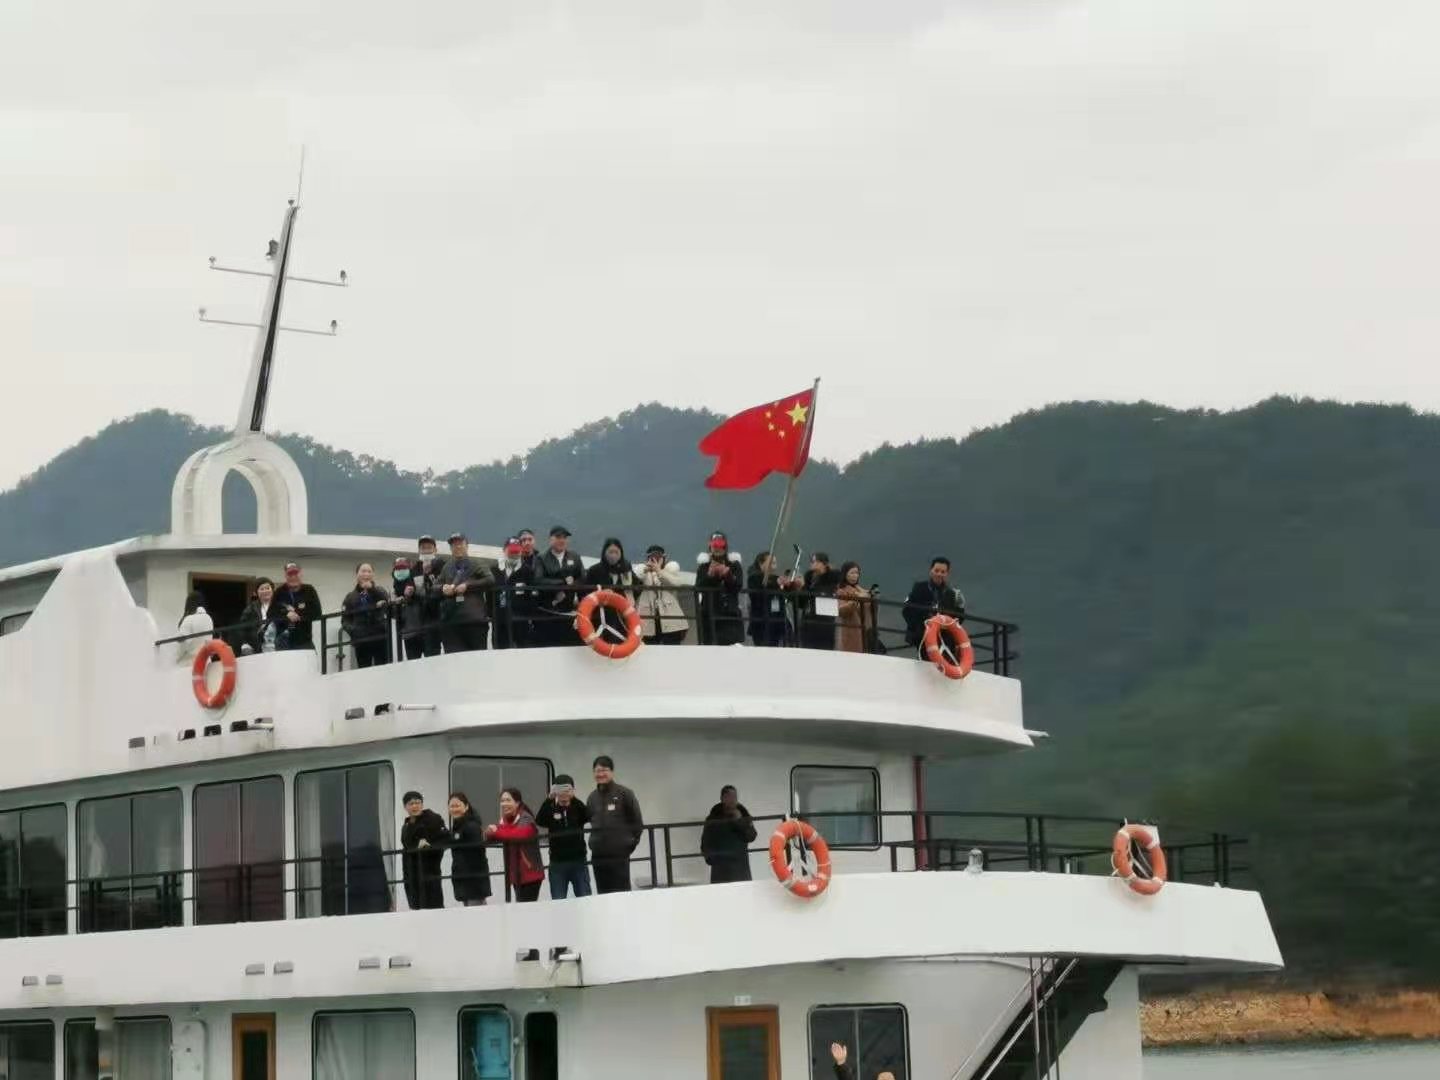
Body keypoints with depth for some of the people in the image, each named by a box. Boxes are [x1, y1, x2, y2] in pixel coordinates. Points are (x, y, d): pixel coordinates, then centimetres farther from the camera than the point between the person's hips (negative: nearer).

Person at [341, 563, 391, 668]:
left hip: (380, 639, -1)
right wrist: (351, 630, -13)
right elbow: (345, 619, 8)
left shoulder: (379, 591, 11)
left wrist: (372, 589, -27)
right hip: (361, 642, 1)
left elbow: (387, 600, -12)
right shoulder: (350, 597, 12)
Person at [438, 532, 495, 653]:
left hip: (475, 620, -3)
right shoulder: (446, 567, 18)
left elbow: (490, 581, -4)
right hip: (451, 622, 3)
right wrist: (442, 588, -3)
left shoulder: (475, 564, 8)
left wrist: (468, 586, -10)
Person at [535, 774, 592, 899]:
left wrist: (573, 798, -25)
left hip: (578, 861, 0)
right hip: (557, 863, 0)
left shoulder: (577, 808, 3)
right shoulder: (551, 809, 2)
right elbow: (539, 821, -17)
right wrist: (550, 799, -24)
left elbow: (588, 817, -17)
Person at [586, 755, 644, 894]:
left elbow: (637, 821, 0)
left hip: (619, 855, -5)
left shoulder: (624, 793, -3)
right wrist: (596, 842, 11)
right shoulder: (592, 797, 10)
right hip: (598, 856, 5)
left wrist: (631, 843, 0)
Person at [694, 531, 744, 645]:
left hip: (730, 613, 0)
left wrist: (728, 575, -20)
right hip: (709, 613, 0)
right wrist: (709, 575, -20)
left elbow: (738, 586, -3)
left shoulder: (734, 565, 7)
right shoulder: (704, 566, 6)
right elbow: (698, 587, -4)